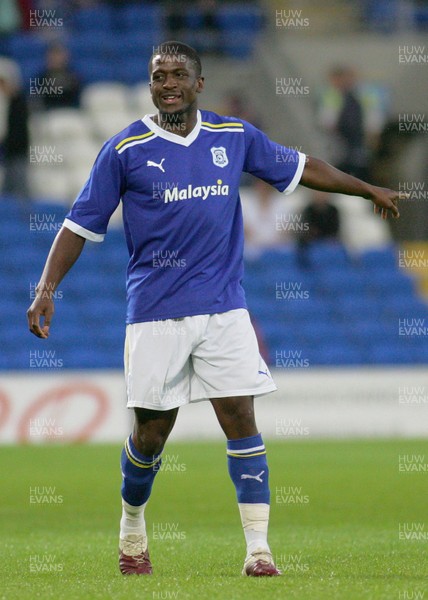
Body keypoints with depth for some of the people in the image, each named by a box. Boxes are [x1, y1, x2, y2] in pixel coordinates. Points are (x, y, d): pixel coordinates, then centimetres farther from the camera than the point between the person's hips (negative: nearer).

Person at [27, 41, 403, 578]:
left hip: (223, 307, 2)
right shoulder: (126, 149, -3)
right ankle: (132, 532, 27)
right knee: (151, 430, 2)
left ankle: (258, 548, -3)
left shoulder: (234, 137, 5)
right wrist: (46, 288, -8)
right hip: (155, 311, -2)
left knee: (241, 419, -6)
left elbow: (298, 167, 21)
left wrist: (368, 190, 26)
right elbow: (82, 223, 1)